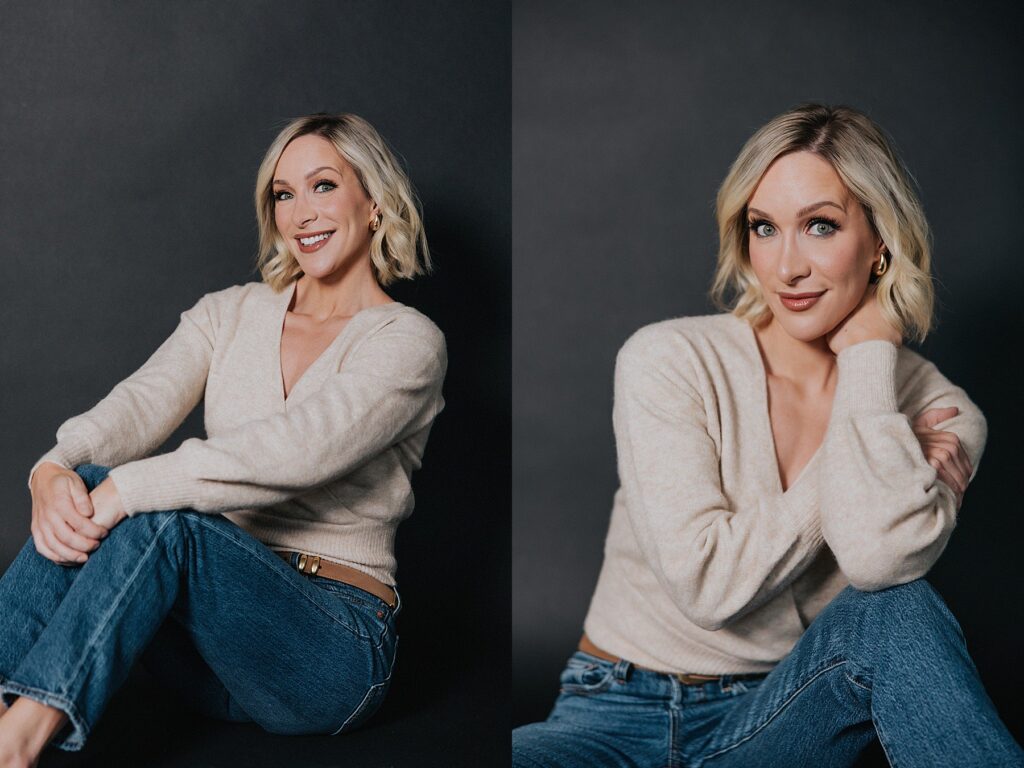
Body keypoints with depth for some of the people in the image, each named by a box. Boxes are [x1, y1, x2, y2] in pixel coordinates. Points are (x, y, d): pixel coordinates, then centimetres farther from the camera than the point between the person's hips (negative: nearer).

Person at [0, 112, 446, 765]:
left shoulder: (408, 341, -5)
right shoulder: (232, 313, 12)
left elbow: (298, 449, -24)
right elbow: (141, 404, -6)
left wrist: (127, 489, -33)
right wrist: (56, 468, -29)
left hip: (336, 644, -4)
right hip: (224, 604, 5)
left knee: (162, 518, -33)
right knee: (85, 488, -25)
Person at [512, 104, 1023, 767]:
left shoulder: (941, 416, -3)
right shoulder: (667, 360, -9)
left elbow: (879, 556, -26)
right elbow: (706, 581, -19)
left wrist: (869, 353, -16)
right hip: (623, 715, 0)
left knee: (898, 611, -32)